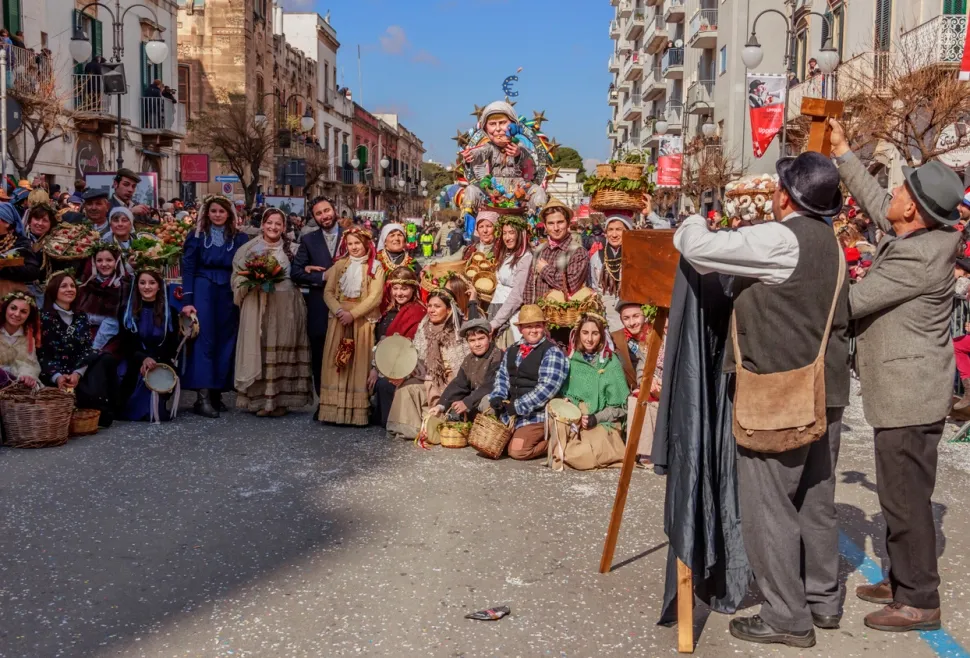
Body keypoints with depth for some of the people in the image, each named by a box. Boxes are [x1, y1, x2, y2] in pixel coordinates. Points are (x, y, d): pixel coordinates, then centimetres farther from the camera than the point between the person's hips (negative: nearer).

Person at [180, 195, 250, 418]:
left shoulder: (240, 238, 8)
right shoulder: (196, 236, 4)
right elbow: (188, 269, -1)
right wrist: (187, 300, -11)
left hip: (229, 295, 3)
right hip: (203, 292, -3)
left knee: (225, 341, 4)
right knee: (204, 340, -8)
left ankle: (217, 393, 12)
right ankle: (203, 397, -11)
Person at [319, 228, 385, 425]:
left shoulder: (375, 267, 1)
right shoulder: (339, 265, 12)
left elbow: (375, 297, -8)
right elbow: (328, 292, 6)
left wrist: (353, 314, -16)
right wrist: (338, 310, -13)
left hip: (362, 322, -3)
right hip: (339, 321, 3)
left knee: (359, 364, -3)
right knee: (336, 364, 0)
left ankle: (358, 411, -1)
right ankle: (334, 409, 3)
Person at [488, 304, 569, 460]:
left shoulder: (552, 352, -12)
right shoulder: (512, 351, 11)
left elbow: (547, 388, -20)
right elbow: (502, 377, 11)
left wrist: (518, 406, -21)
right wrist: (497, 398, -10)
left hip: (537, 414, -7)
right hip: (511, 411, 7)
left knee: (516, 450, -19)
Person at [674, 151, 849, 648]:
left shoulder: (781, 240, -16)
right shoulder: (830, 244, 13)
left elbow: (699, 248, -19)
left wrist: (692, 224, 1)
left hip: (780, 394, -9)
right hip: (823, 392, 9)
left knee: (768, 504, 0)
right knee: (815, 498, 17)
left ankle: (786, 617, 7)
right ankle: (822, 600, 29)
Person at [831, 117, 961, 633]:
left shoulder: (917, 259, -25)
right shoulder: (920, 236, 3)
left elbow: (847, 302, -19)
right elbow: (874, 201, 18)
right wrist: (841, 152, 18)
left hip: (910, 394, -10)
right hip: (905, 390, 10)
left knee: (905, 497, -2)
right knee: (900, 492, 19)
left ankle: (919, 601, 9)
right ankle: (904, 580, 32)